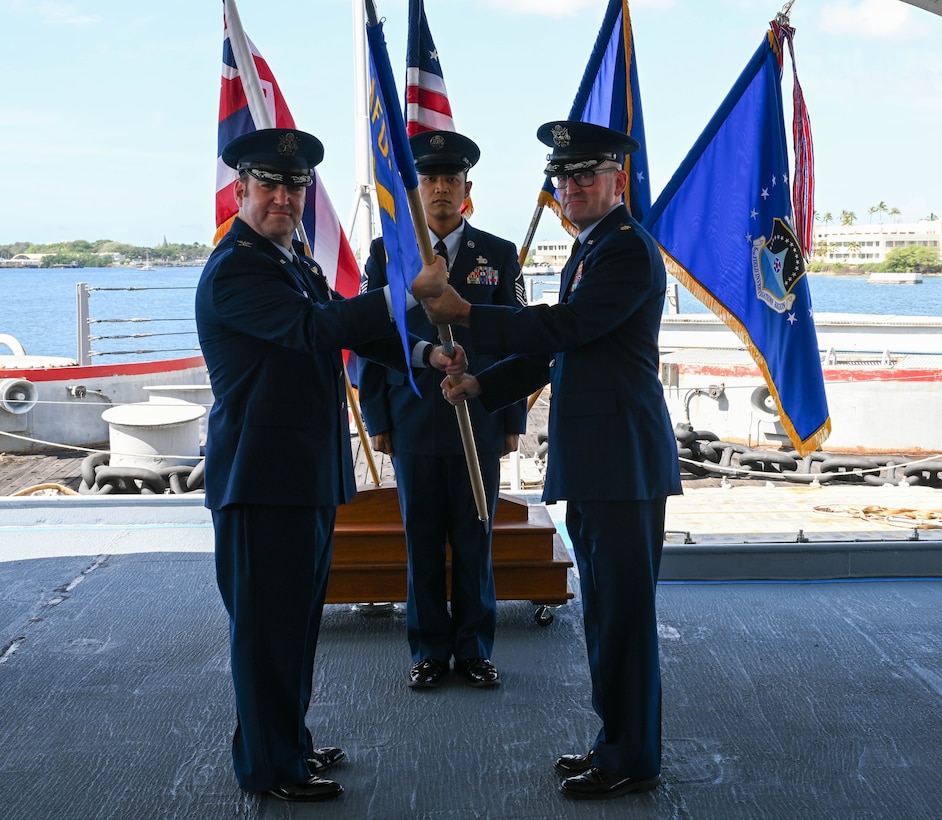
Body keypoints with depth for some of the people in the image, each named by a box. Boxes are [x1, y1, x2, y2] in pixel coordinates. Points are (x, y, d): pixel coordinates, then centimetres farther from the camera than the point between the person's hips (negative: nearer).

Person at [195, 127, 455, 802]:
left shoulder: (297, 264, 17)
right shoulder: (233, 270, -15)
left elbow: (350, 331, 19)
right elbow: (317, 329, -28)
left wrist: (422, 353, 4)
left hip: (310, 474, 10)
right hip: (262, 475, -10)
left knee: (297, 617, 18)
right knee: (267, 624, 1)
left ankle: (290, 742, 33)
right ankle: (270, 765, 14)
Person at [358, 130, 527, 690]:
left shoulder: (499, 255, 6)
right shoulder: (386, 253, 5)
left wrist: (514, 421, 2)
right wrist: (378, 419, 1)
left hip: (480, 423, 0)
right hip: (413, 424, 0)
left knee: (475, 541, 6)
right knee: (422, 542, 6)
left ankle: (475, 650, 19)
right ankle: (429, 651, 19)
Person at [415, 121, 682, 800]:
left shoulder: (629, 247, -12)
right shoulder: (586, 253, 20)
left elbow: (566, 326, -20)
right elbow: (558, 352, 22)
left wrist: (467, 314, -15)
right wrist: (481, 387, 12)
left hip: (623, 460, -10)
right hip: (590, 462, 10)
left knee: (623, 612, -2)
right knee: (604, 610, 16)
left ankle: (631, 760, 9)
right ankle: (616, 742, 28)